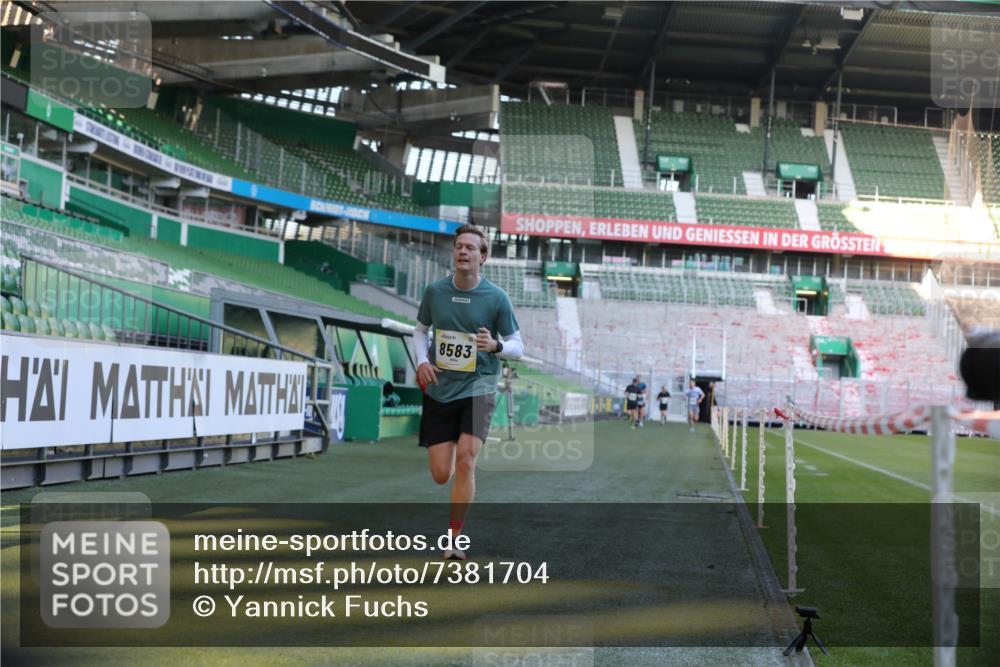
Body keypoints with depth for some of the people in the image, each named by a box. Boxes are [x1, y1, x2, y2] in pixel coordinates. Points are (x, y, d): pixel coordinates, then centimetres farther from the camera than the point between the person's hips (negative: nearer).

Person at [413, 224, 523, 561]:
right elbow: (421, 329, 17)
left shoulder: (497, 298, -5)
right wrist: (422, 361, -1)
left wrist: (496, 346, -21)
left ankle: (454, 539, -5)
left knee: (465, 461, -19)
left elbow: (518, 346, 1)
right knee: (441, 475, 0)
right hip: (439, 391, 2)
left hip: (478, 388, -2)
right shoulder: (434, 290, 1)